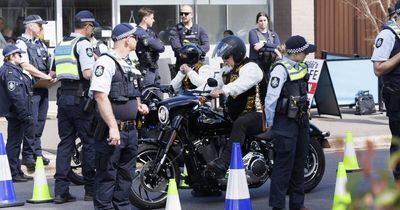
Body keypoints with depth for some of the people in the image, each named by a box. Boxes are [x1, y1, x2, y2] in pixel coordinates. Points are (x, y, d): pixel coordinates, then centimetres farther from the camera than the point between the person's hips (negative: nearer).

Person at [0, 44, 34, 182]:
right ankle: (13, 174, 0)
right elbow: (15, 94, -22)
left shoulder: (15, 70, 18)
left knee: (15, 143, 14)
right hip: (16, 113, -10)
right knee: (14, 143, -4)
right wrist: (24, 114, -23)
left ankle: (17, 172, 22)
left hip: (18, 114, 10)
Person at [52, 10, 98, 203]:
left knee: (65, 143, 7)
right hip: (80, 98, -7)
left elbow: (54, 73, 21)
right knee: (89, 142, 2)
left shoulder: (60, 45, 16)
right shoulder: (83, 44, -9)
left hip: (63, 96, 7)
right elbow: (88, 73, -20)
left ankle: (60, 191, 1)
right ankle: (90, 189, 6)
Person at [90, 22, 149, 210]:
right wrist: (113, 127, -24)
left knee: (125, 175, 15)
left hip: (130, 130, 9)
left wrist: (139, 105, 9)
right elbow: (101, 96, -20)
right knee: (107, 176, -5)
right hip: (112, 131, -9)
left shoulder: (129, 64, 17)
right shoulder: (106, 62, -12)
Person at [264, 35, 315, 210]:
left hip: (301, 120, 9)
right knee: (284, 164, -9)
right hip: (285, 122, -9)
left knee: (299, 164, 12)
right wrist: (269, 122, -12)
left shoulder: (301, 67, 13)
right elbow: (271, 96, -16)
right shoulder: (281, 68, -15)